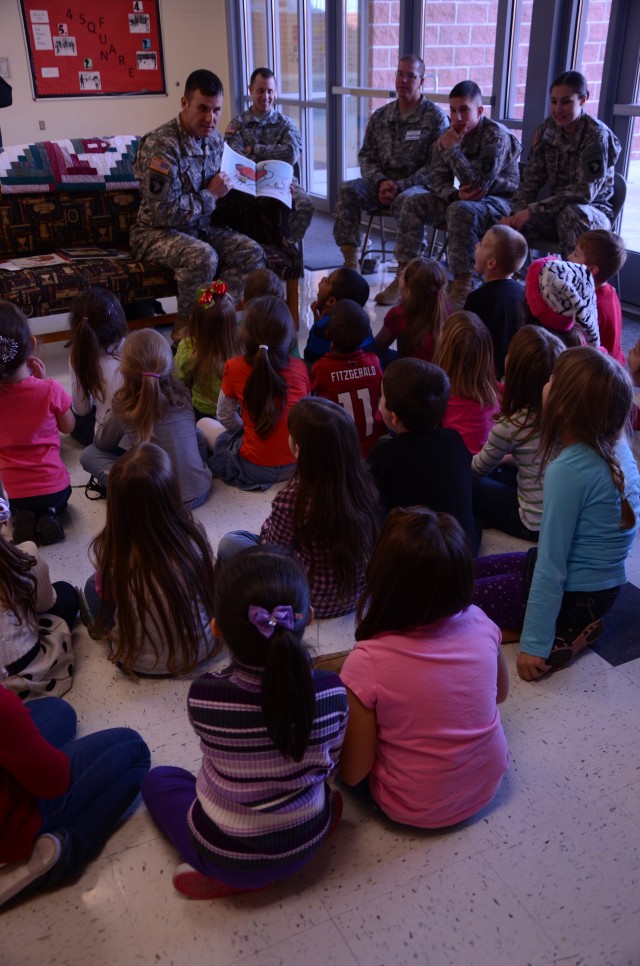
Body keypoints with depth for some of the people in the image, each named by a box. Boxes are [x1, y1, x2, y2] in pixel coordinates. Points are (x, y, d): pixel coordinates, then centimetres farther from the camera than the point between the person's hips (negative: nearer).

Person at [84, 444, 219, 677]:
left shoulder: (108, 551, -25)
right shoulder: (193, 536, -24)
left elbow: (106, 594, -3)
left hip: (140, 663, 0)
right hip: (201, 649, 1)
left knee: (92, 586, 20)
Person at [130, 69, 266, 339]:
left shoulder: (214, 139, 4)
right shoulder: (160, 145, -21)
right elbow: (164, 213, -25)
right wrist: (210, 195, -16)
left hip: (200, 227, 7)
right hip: (156, 232, -7)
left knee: (251, 252, -13)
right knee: (203, 257, -35)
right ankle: (185, 326, -12)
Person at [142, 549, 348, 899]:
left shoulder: (202, 697, -30)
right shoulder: (332, 692, -23)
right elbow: (329, 764, -4)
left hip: (226, 856, -3)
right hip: (306, 844, 4)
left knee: (158, 779, 24)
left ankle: (226, 877, 10)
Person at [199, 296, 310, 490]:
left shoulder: (235, 368, -11)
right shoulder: (300, 368, -5)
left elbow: (225, 418, 2)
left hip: (254, 469, -3)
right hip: (298, 465, 3)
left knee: (204, 424, 18)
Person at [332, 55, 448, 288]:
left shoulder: (435, 117, 0)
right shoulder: (380, 116, 14)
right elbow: (366, 156, 12)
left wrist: (401, 187, -19)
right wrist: (381, 182, -9)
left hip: (417, 185, -4)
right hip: (382, 183, 4)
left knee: (407, 201, -38)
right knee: (348, 191, -23)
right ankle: (350, 263, -25)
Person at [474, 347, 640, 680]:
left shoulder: (568, 470, -29)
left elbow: (551, 565, -25)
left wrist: (534, 644, -19)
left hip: (575, 593, -8)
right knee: (468, 572, 19)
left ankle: (563, 634, -2)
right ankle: (571, 626, 9)